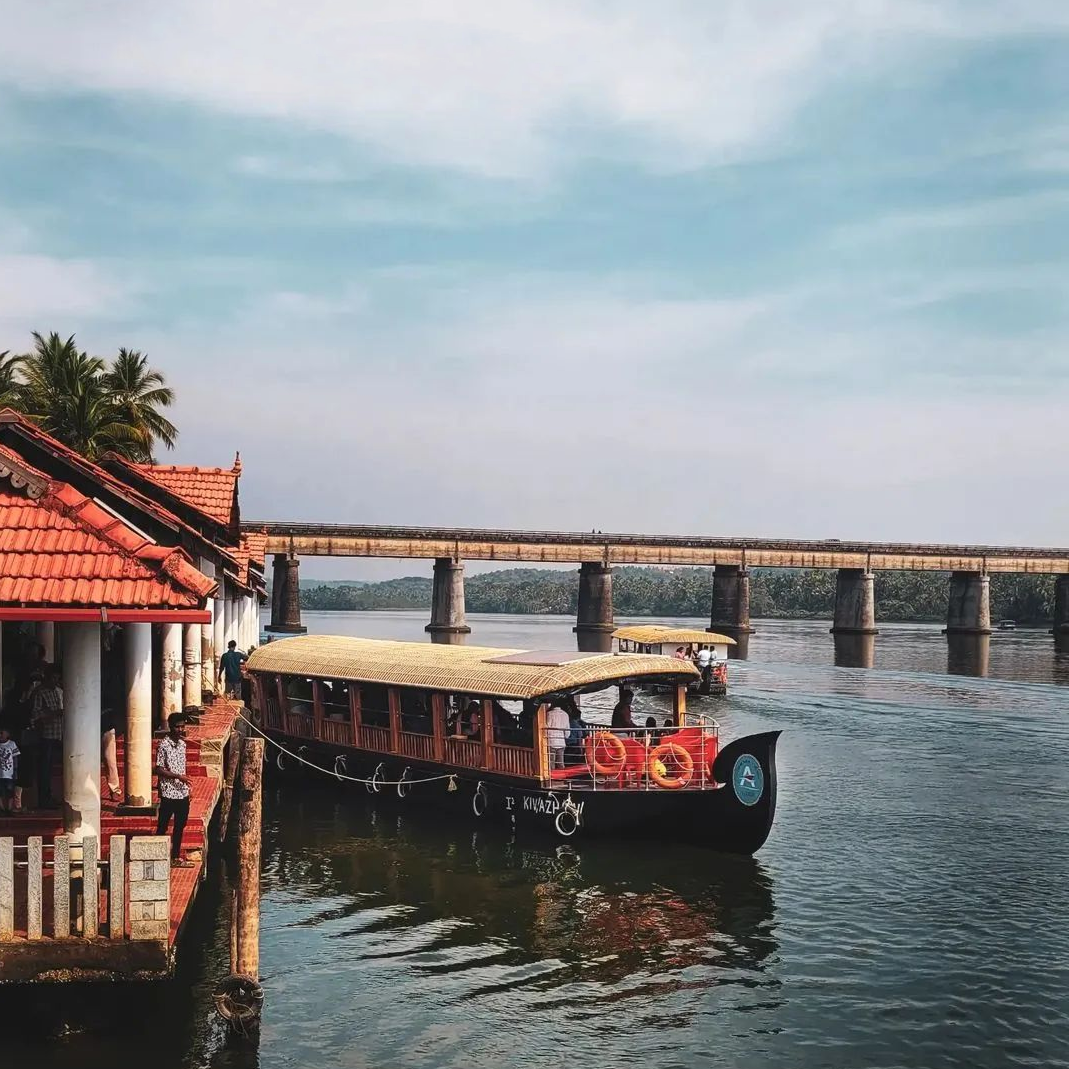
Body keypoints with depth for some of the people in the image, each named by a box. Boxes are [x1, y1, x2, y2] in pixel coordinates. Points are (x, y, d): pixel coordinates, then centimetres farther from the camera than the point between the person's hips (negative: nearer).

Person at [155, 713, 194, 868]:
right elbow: (159, 770, -15)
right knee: (162, 827, 1)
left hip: (183, 793, 8)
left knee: (180, 826, 13)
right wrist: (178, 776, -22)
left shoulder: (182, 743, 10)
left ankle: (176, 858, 21)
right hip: (168, 793, -8)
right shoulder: (164, 745, -13)